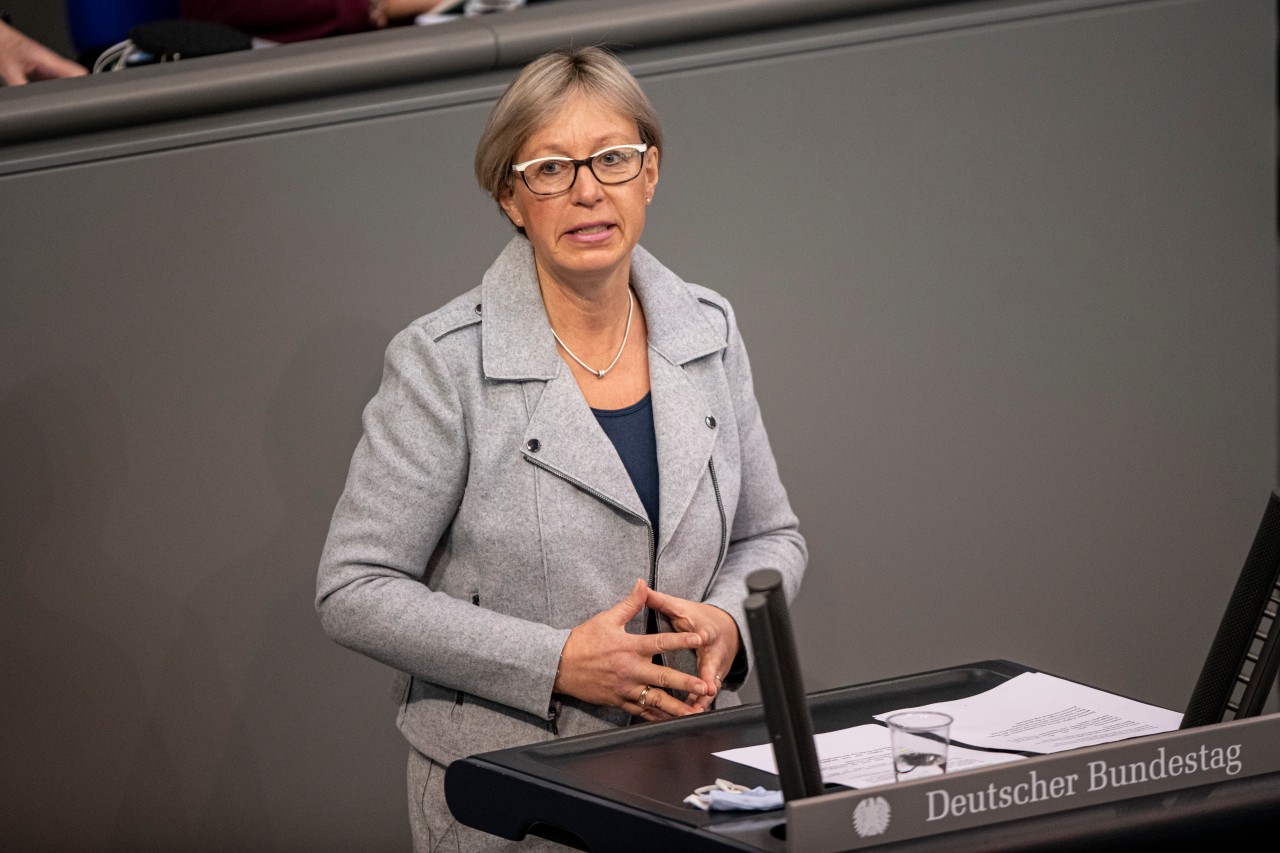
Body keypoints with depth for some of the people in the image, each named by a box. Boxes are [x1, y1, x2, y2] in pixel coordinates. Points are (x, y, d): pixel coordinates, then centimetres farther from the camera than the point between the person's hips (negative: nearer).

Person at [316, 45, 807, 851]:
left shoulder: (707, 331, 7)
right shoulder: (443, 361, -7)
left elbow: (770, 536, 18)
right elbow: (354, 590, -8)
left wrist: (728, 620, -4)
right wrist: (559, 662, -15)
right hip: (505, 784, -3)